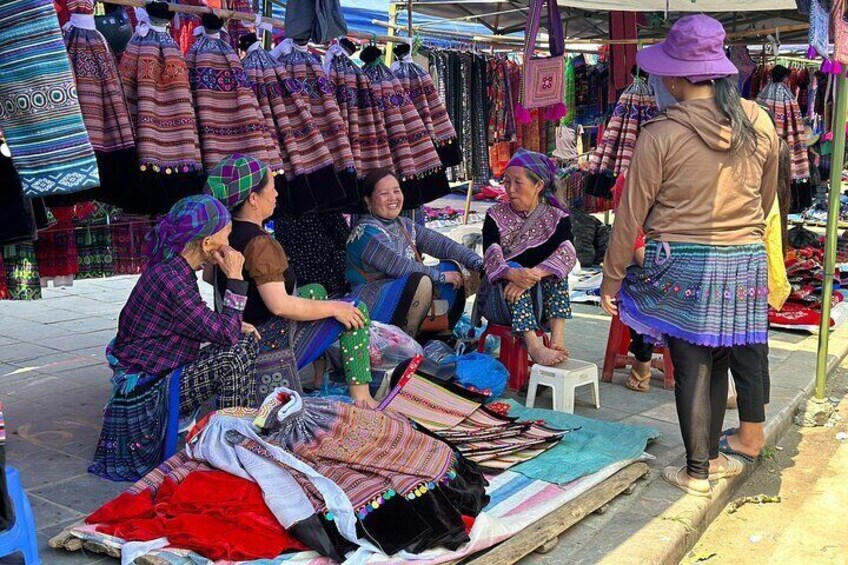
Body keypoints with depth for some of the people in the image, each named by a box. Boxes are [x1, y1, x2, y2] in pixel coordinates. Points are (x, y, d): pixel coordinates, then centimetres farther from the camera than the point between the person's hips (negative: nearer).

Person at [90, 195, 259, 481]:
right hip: (146, 391, -10)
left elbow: (204, 324, 16)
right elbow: (223, 334, -23)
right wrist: (235, 280, -18)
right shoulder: (171, 279, -26)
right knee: (232, 357, -23)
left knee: (247, 340, 8)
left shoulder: (173, 269, 4)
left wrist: (237, 326, 0)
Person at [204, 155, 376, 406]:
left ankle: (317, 374, 29)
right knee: (356, 310, -4)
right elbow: (280, 305, -32)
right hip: (269, 344, -9)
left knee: (316, 291, 27)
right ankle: (361, 396, 0)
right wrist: (334, 308, -20)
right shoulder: (259, 243, -27)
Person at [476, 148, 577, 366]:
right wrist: (512, 274, -41)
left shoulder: (557, 218, 1)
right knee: (512, 269, -30)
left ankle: (558, 338, -38)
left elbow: (567, 254, -21)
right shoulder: (496, 216, 2)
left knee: (554, 268, -25)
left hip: (541, 300, 0)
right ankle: (533, 345, -46)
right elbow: (492, 257, -17)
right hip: (500, 298, 0)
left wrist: (533, 275, -40)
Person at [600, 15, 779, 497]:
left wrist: (612, 278, 2)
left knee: (692, 367, 6)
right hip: (745, 264, 4)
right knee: (718, 361, 17)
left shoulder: (660, 135, -13)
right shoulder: (760, 123, 0)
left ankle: (697, 471, 16)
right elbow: (768, 198, 13)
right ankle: (711, 455, 30)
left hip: (683, 265, -4)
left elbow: (631, 215, -8)